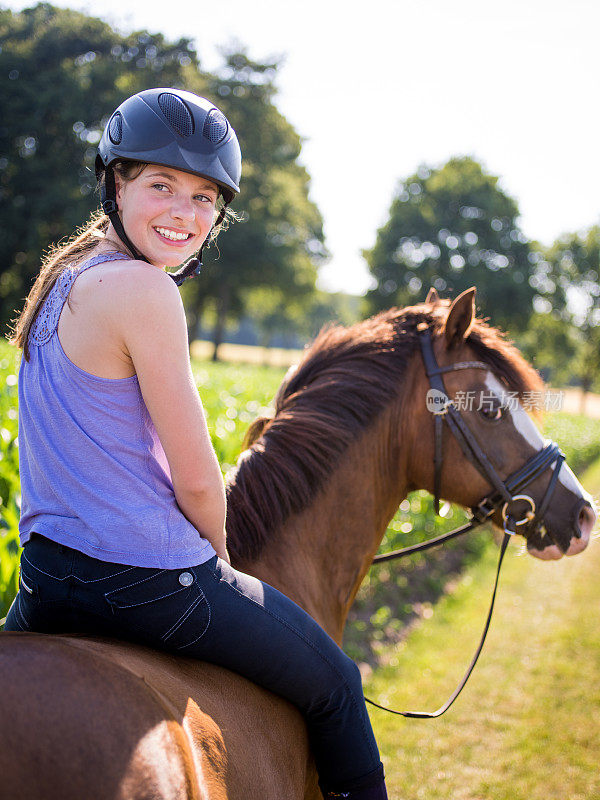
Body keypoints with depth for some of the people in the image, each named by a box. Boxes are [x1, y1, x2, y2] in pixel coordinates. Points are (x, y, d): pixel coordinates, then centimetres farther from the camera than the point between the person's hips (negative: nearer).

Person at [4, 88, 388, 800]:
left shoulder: (65, 278, 8)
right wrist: (218, 556, 5)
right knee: (334, 685, 13)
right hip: (150, 579, -8)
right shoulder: (144, 289, -20)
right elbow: (196, 480, -16)